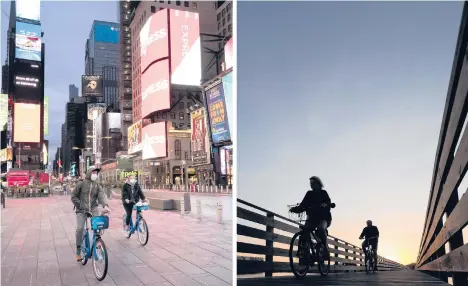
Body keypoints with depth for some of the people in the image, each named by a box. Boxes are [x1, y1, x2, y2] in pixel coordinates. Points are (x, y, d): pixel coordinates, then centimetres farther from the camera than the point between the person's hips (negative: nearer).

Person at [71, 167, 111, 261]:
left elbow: (102, 195, -11)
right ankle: (78, 251, 2)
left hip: (93, 209, 2)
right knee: (80, 229, -14)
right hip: (81, 210, -2)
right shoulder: (81, 184, -1)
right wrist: (80, 205, -10)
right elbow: (73, 196, 2)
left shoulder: (97, 186, 5)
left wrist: (105, 205, -29)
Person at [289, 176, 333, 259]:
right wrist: (295, 209, -18)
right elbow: (302, 206, 2)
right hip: (312, 218, 3)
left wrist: (325, 204, -37)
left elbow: (329, 202, -13)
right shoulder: (309, 194, 12)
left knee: (321, 228, -34)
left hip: (323, 218, -3)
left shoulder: (323, 193, 5)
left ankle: (325, 250, -22)